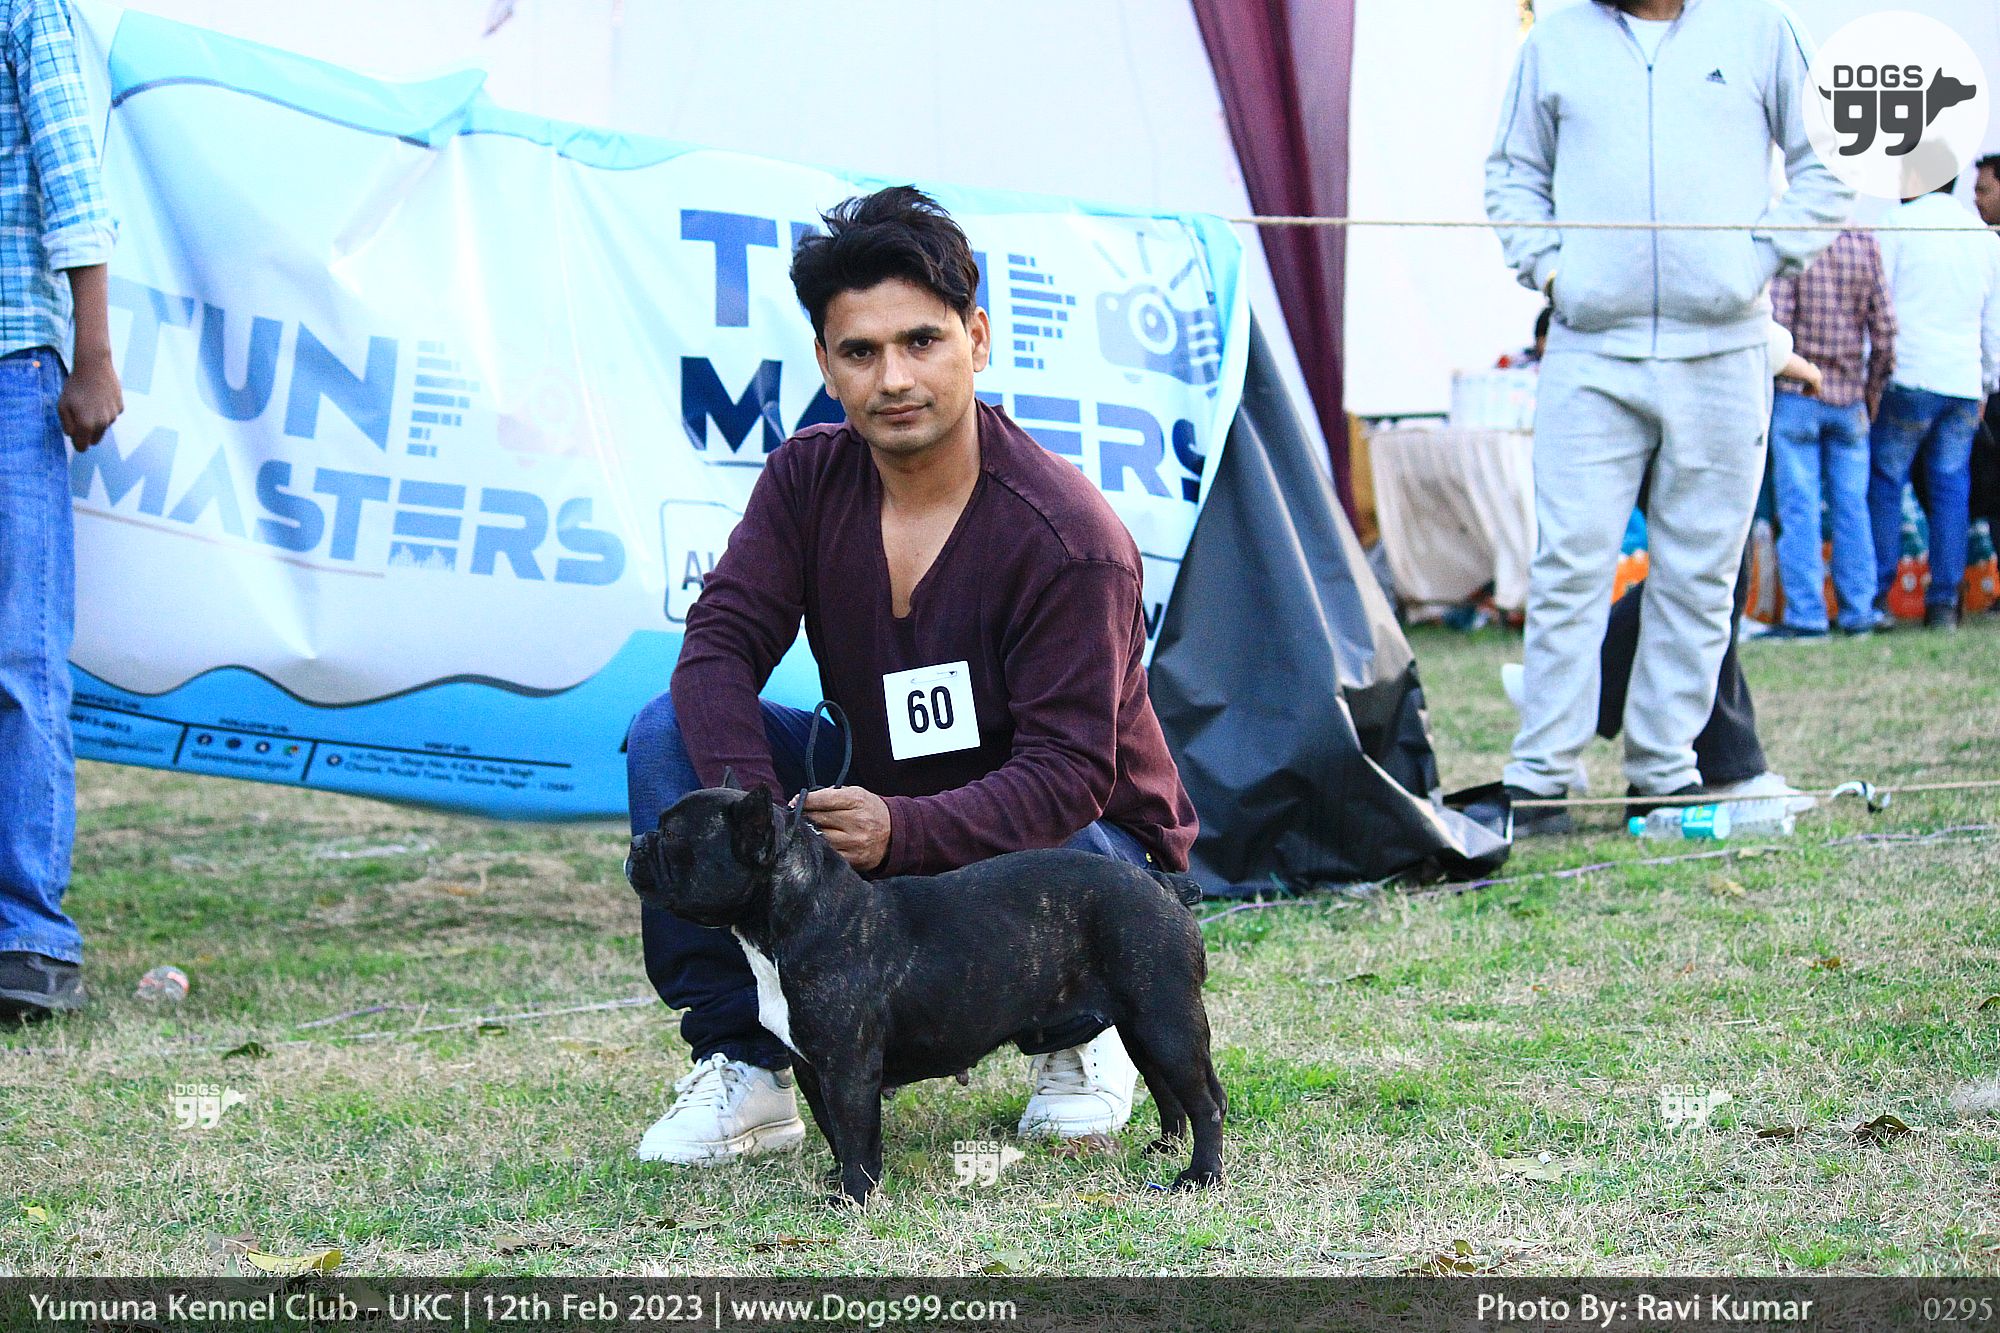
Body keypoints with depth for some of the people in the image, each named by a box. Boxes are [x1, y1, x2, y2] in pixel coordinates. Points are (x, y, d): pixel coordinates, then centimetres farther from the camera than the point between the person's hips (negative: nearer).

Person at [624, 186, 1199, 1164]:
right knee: (671, 736, -16)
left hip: (1068, 834, -5)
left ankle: (1079, 1040, -1)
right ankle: (743, 1069, -14)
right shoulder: (808, 478, -8)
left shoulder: (1067, 537, -27)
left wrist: (905, 831, -47)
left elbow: (1068, 775, -30)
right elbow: (718, 647, -17)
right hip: (879, 800, 5)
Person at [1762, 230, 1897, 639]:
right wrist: (1874, 389, 14)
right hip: (1849, 397, 4)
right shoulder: (1866, 244, 1)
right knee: (1852, 506, 10)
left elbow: (1777, 321, -17)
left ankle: (1805, 616, -2)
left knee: (1798, 507, -1)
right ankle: (1858, 610, 12)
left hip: (1797, 393, -4)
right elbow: (1884, 326, 2)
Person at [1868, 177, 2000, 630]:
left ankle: (1877, 595, -4)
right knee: (1951, 489, 5)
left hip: (1908, 376, -4)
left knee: (1884, 483, 1)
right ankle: (1944, 603, 2)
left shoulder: (1899, 223, -1)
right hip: (1964, 384, 4)